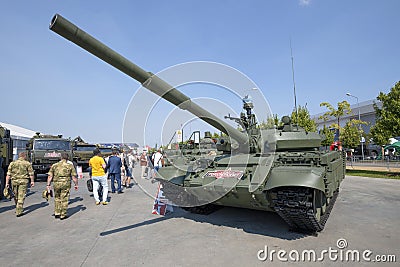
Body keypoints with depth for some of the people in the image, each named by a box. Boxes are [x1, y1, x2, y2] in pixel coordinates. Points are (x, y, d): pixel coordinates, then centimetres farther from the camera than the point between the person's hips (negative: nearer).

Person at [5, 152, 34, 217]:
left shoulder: (12, 163, 8)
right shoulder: (27, 163, 1)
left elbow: (8, 174, 4)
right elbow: (31, 173, 0)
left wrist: (7, 183, 5)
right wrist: (32, 181, 6)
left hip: (14, 181, 3)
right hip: (23, 180, -3)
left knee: (16, 196, 18)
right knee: (21, 197, -1)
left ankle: (18, 209, 32)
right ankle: (19, 212, -3)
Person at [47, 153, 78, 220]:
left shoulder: (54, 165, 8)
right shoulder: (70, 165, 1)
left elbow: (50, 176, 4)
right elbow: (74, 177, -1)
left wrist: (48, 185, 7)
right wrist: (76, 184, 8)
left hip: (56, 184, 3)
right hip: (65, 184, -3)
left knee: (57, 198, 20)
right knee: (64, 199, 5)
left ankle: (57, 213, 23)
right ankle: (63, 215, 10)